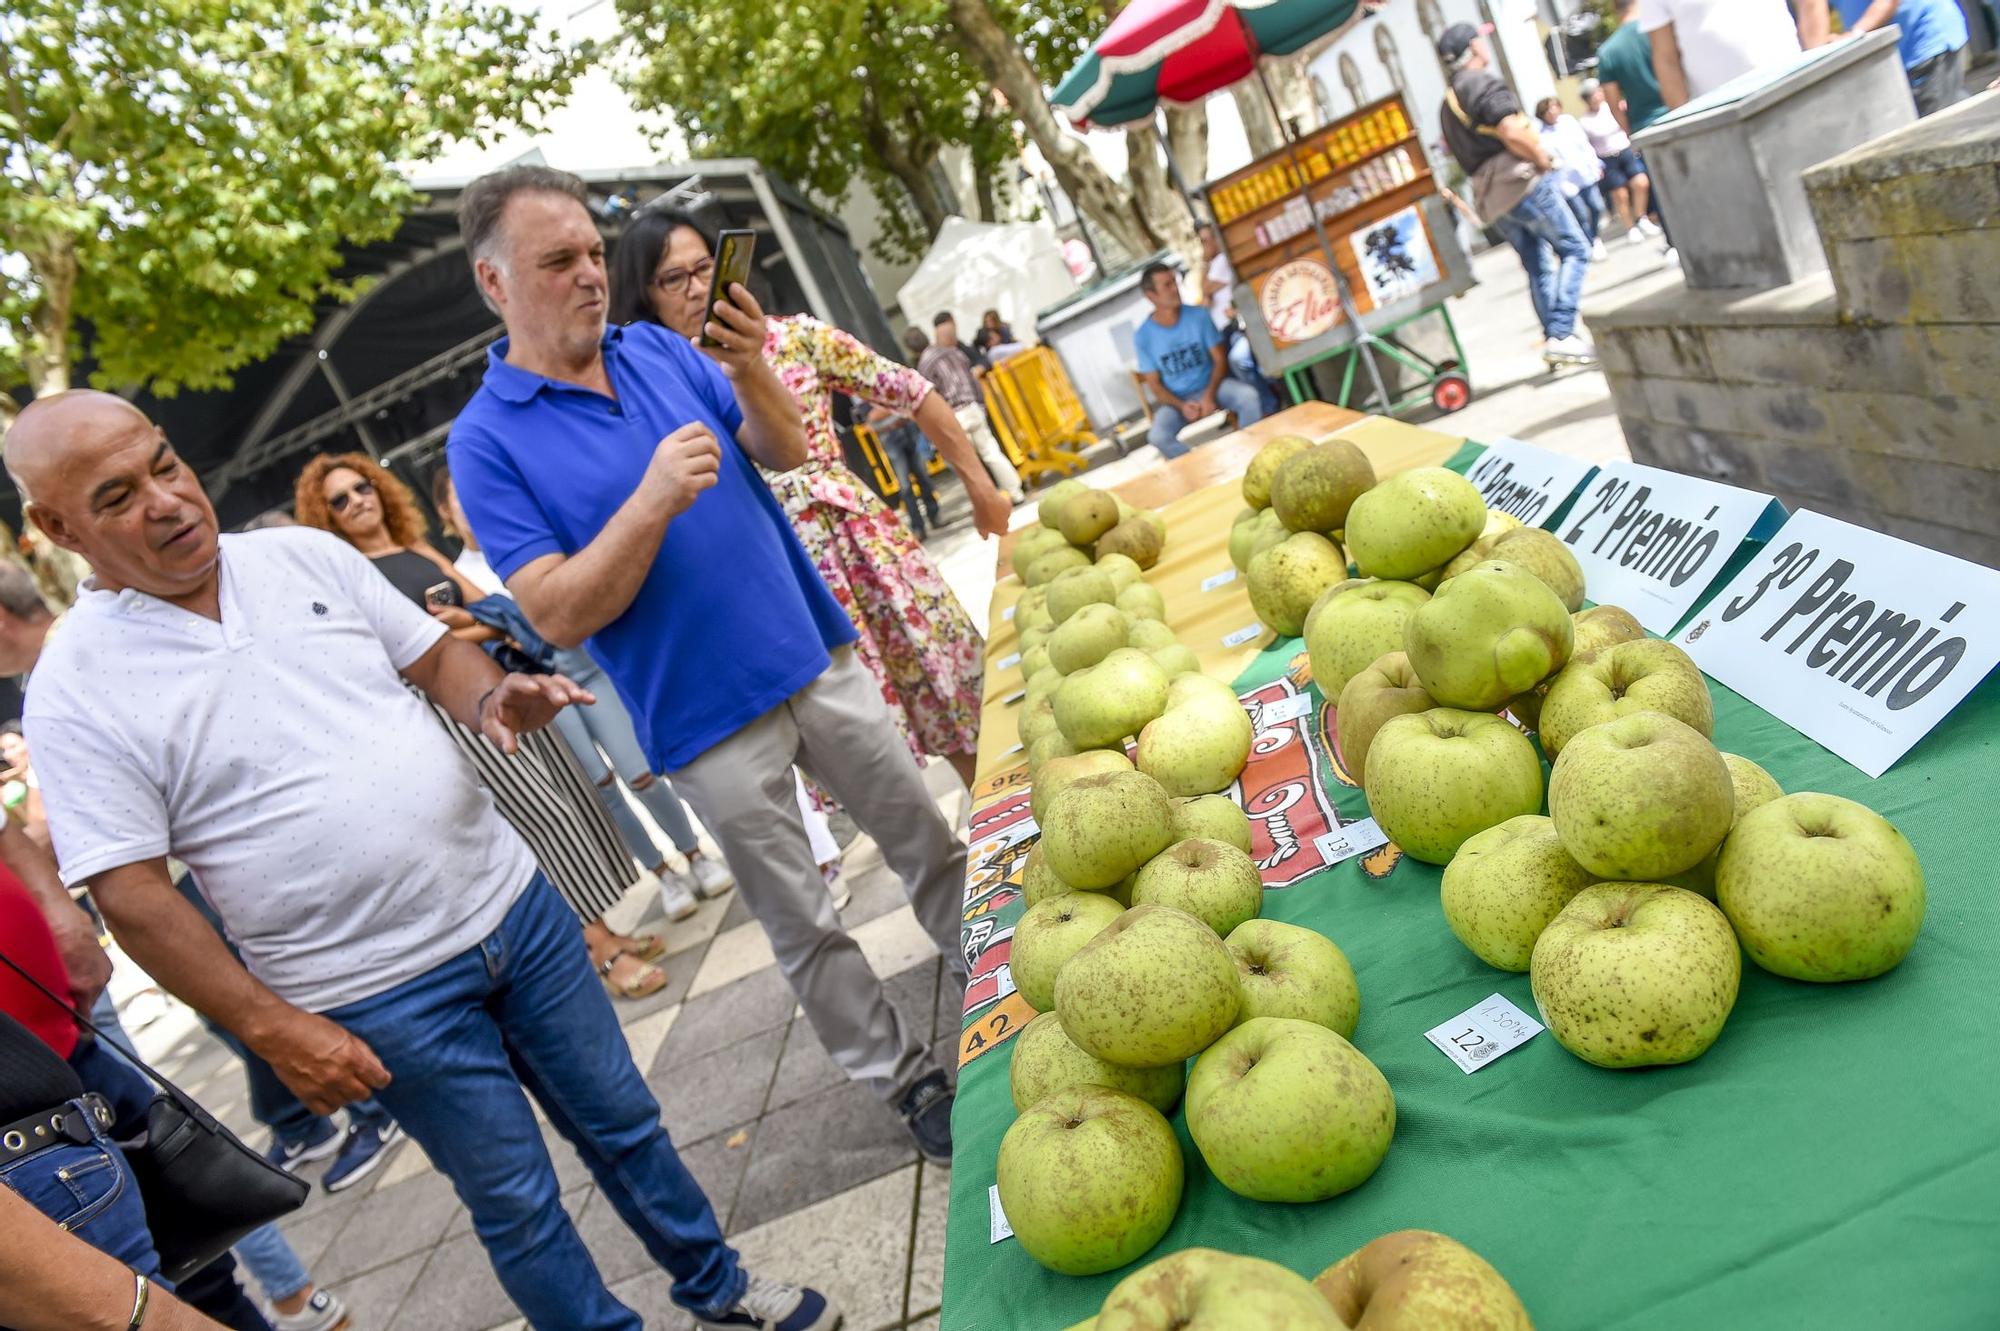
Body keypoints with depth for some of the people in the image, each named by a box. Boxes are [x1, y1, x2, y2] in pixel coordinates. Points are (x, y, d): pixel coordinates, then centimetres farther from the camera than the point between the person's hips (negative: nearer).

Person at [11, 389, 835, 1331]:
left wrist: (492, 698, -12)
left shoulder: (303, 555, 1)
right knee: (516, 1199, 10)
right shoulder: (76, 689, -11)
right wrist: (273, 1029, -14)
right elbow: (131, 894, -11)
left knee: (621, 1121, 18)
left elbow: (434, 652, 10)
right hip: (377, 998, -4)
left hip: (511, 900, 5)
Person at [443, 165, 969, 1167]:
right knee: (802, 925, 10)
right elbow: (558, 615, -16)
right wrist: (654, 501, -27)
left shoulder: (659, 350, 4)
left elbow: (785, 452, 6)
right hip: (711, 726, -4)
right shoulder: (486, 439, -9)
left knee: (926, 840, 15)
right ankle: (905, 1083, 29)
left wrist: (749, 373, -14)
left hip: (818, 661, 4)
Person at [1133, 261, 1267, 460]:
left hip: (1210, 386, 1)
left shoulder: (1199, 316, -5)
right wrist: (1181, 406, -22)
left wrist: (1209, 396, -19)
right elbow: (1155, 384, -4)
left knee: (1249, 396, -29)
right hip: (1176, 399, -1)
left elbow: (1220, 359, -2)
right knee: (1158, 436, -32)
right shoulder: (1143, 336, -8)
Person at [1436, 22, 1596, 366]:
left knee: (1538, 267, 13)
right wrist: (1544, 159, -9)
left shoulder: (1448, 101, 18)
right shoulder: (1485, 83, -10)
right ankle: (1562, 335, -13)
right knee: (1575, 250, -4)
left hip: (1491, 196, 8)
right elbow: (1513, 132, -21)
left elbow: (1458, 151, 23)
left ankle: (1553, 337, 11)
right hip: (1522, 183, -8)